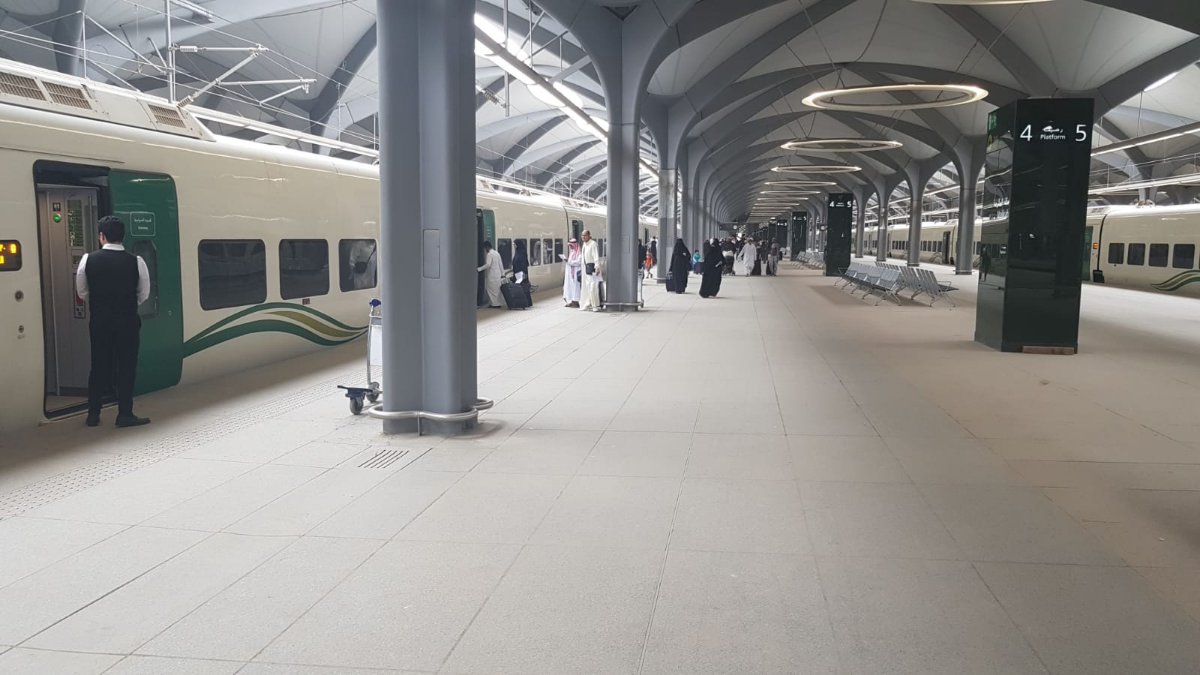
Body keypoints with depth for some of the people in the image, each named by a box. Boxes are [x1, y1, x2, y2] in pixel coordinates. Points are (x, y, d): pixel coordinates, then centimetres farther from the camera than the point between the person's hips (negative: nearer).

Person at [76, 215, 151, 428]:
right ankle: (125, 415, 8)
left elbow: (82, 293, 4)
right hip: (128, 322, -2)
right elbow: (143, 294, -1)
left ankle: (93, 414, 18)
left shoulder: (89, 259, -5)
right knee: (127, 367, 6)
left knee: (99, 366, 12)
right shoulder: (136, 261, -10)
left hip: (99, 322, 2)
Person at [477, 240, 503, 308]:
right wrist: (502, 273, 17)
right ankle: (497, 303, 14)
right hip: (497, 274, 8)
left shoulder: (489, 254, -12)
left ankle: (495, 304, -4)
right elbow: (501, 264, 15)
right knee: (496, 289, 12)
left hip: (491, 275, -8)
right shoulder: (497, 253, 14)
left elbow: (488, 264, -21)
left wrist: (479, 269, -16)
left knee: (492, 290, -3)